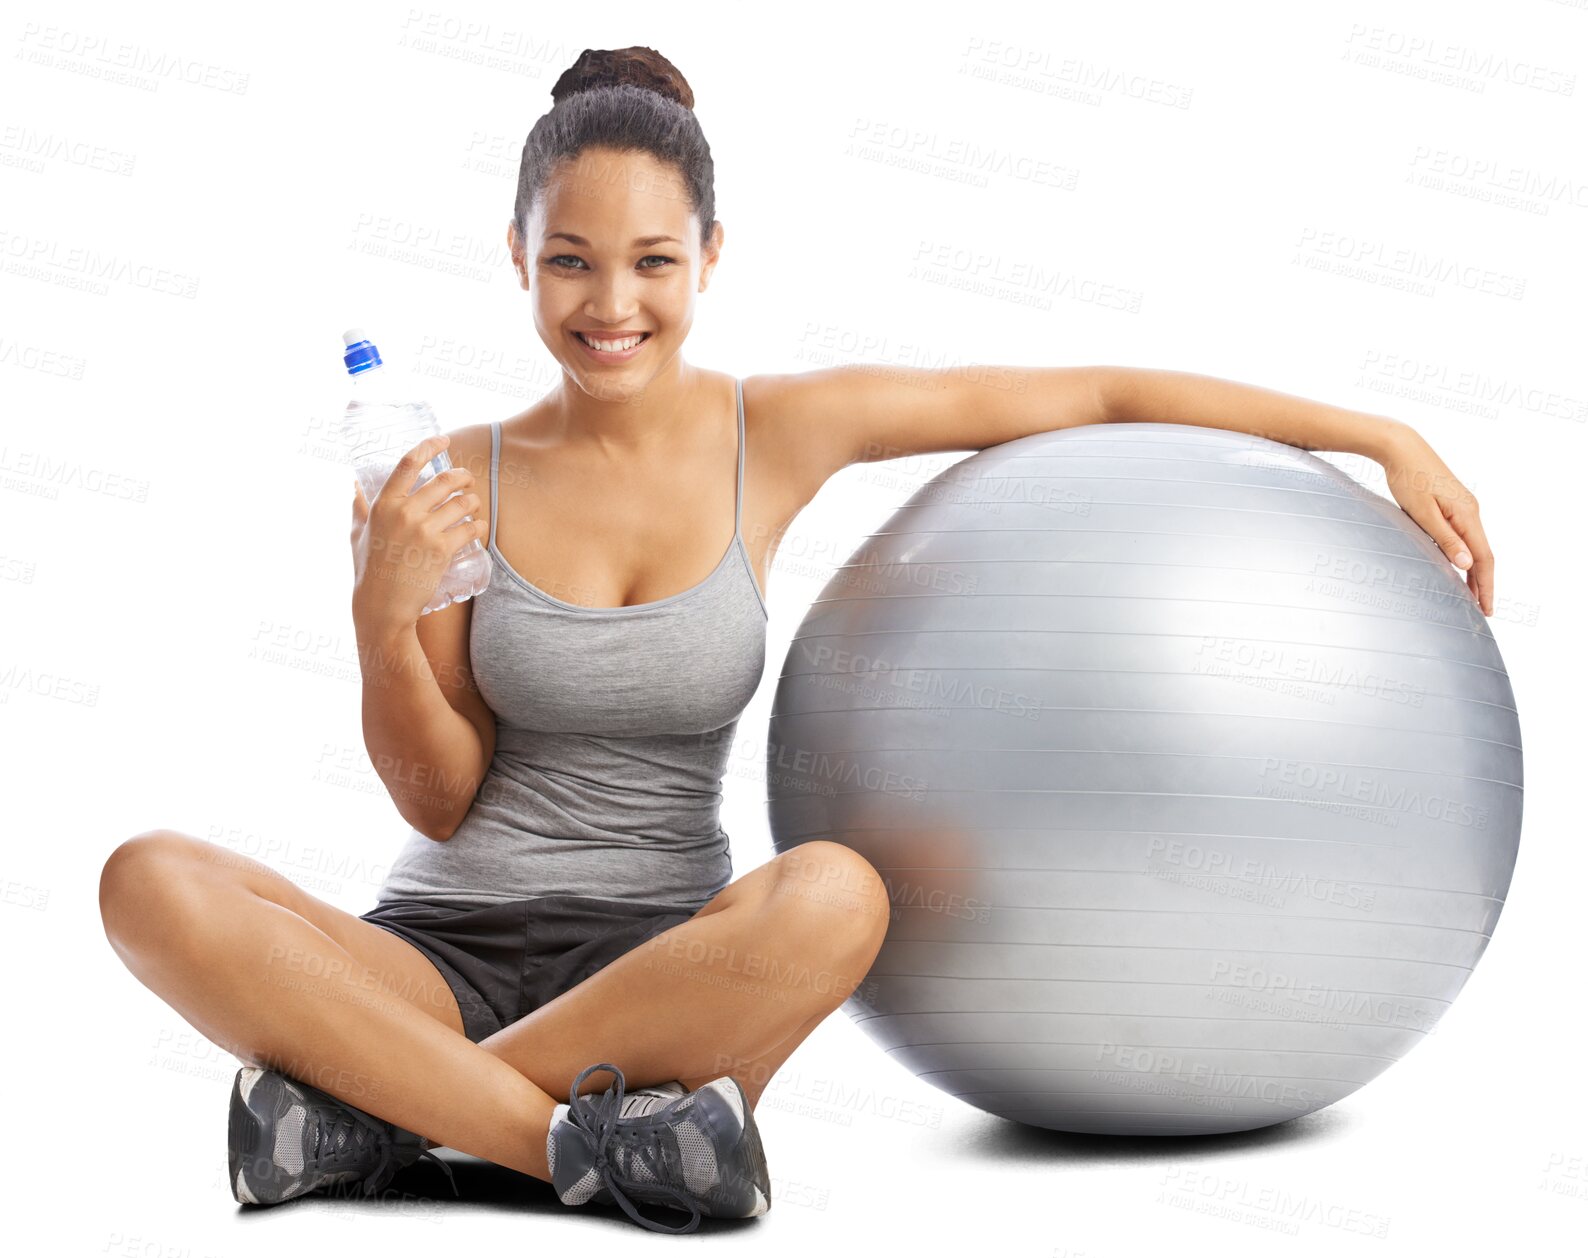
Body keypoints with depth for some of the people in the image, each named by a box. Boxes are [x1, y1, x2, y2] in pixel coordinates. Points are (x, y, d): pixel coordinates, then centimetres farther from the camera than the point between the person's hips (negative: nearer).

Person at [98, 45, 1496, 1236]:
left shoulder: (777, 434, 0)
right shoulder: (457, 479, 1)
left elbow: (1095, 392, 6)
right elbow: (438, 798, 2)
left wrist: (1379, 435, 6)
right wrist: (382, 618, -16)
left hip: (660, 968, 0)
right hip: (439, 957, 1)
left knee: (835, 893, -35)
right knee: (152, 880, -27)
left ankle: (374, 1108, -24)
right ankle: (580, 1142, -30)